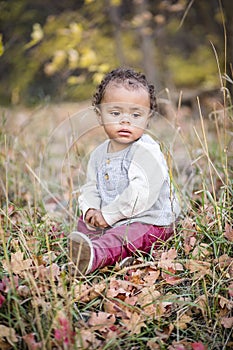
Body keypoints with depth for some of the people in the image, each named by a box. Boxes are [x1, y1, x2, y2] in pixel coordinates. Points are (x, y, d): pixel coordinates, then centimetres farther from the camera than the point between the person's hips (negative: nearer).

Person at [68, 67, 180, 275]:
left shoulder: (146, 151, -19)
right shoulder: (99, 154, 8)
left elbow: (143, 193, -29)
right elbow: (91, 187, 13)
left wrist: (108, 214, -23)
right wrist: (92, 210, -11)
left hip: (149, 222, -10)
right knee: (85, 221, 10)